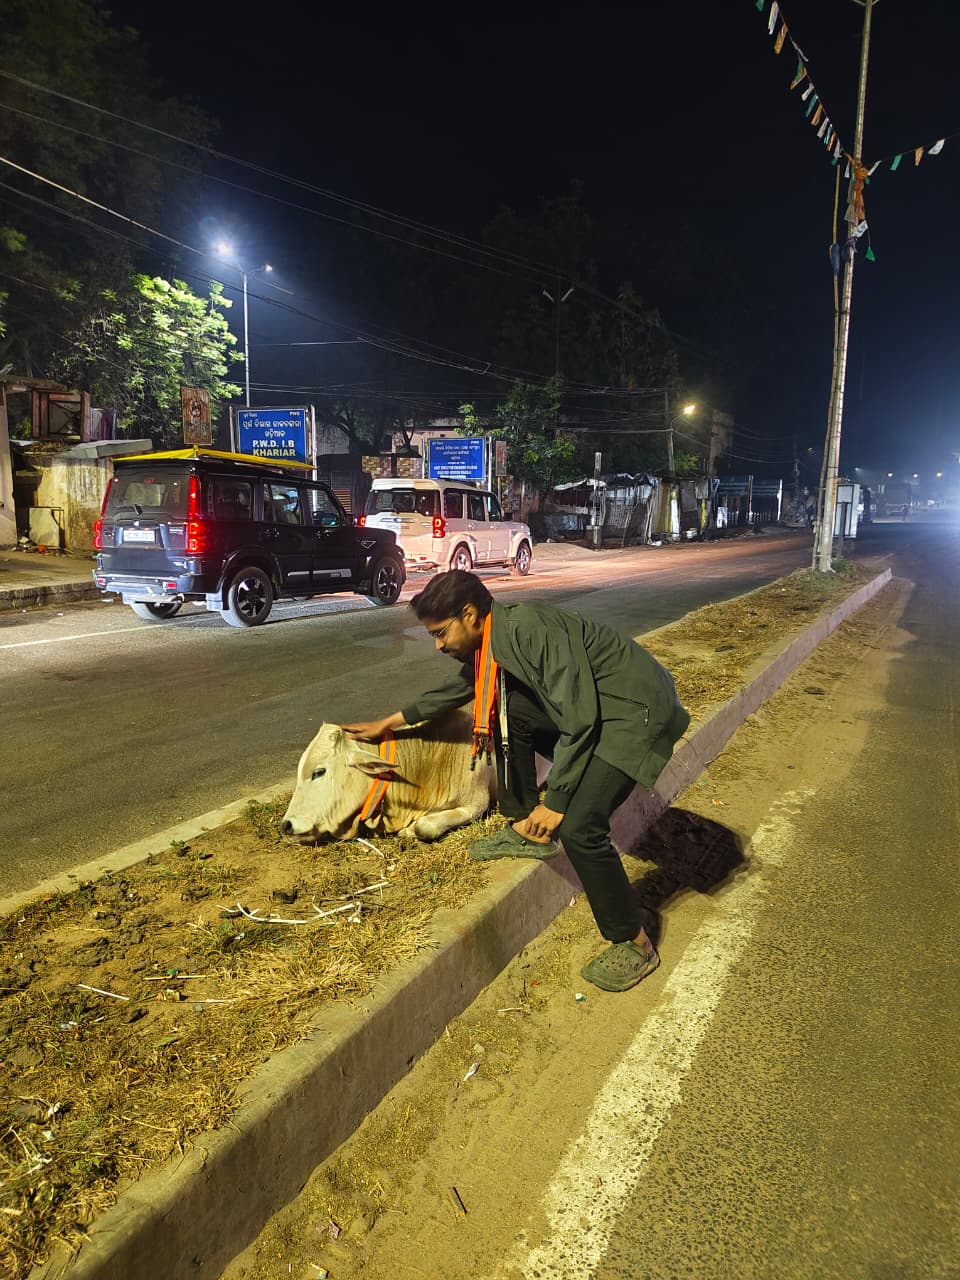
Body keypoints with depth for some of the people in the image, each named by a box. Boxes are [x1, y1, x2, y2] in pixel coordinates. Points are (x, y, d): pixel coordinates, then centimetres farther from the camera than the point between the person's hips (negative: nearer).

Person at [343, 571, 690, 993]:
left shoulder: (530, 629, -24)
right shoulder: (490, 640, 5)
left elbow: (579, 720, -25)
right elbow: (456, 688, 25)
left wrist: (555, 801, -19)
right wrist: (389, 722, 32)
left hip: (638, 713, -9)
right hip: (593, 707, 9)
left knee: (578, 827, -19)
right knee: (505, 712, 7)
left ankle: (634, 945, 1)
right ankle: (528, 831, 18)